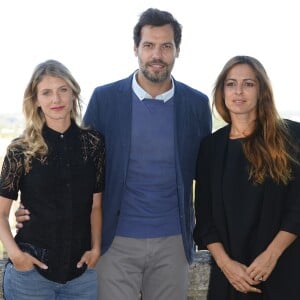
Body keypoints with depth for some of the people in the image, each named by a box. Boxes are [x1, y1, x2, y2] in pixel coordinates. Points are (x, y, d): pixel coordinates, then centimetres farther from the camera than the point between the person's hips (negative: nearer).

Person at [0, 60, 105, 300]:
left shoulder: (93, 143, 0)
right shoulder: (21, 150, -6)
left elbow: (96, 204, 7)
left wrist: (96, 248, -2)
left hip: (82, 270, 2)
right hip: (31, 269, -2)